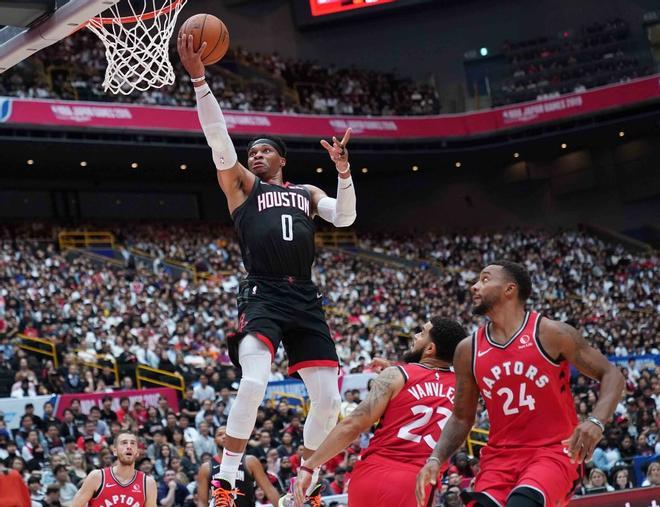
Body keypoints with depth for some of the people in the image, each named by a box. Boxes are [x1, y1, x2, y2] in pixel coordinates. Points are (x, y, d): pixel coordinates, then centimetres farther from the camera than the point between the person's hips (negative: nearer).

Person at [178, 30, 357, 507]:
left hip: (306, 299, 4)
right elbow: (220, 141, -2)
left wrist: (343, 170, -6)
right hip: (263, 295, -4)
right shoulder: (241, 184, 13)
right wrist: (198, 76, -11)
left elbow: (345, 218, 7)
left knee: (328, 399, 1)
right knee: (253, 383, -26)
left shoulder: (307, 193, 23)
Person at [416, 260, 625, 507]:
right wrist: (435, 460, -3)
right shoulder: (468, 350, 6)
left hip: (553, 452, -5)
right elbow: (461, 417, 14)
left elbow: (611, 374, -2)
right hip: (500, 456, 5)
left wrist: (596, 421, -20)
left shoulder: (551, 334, -6)